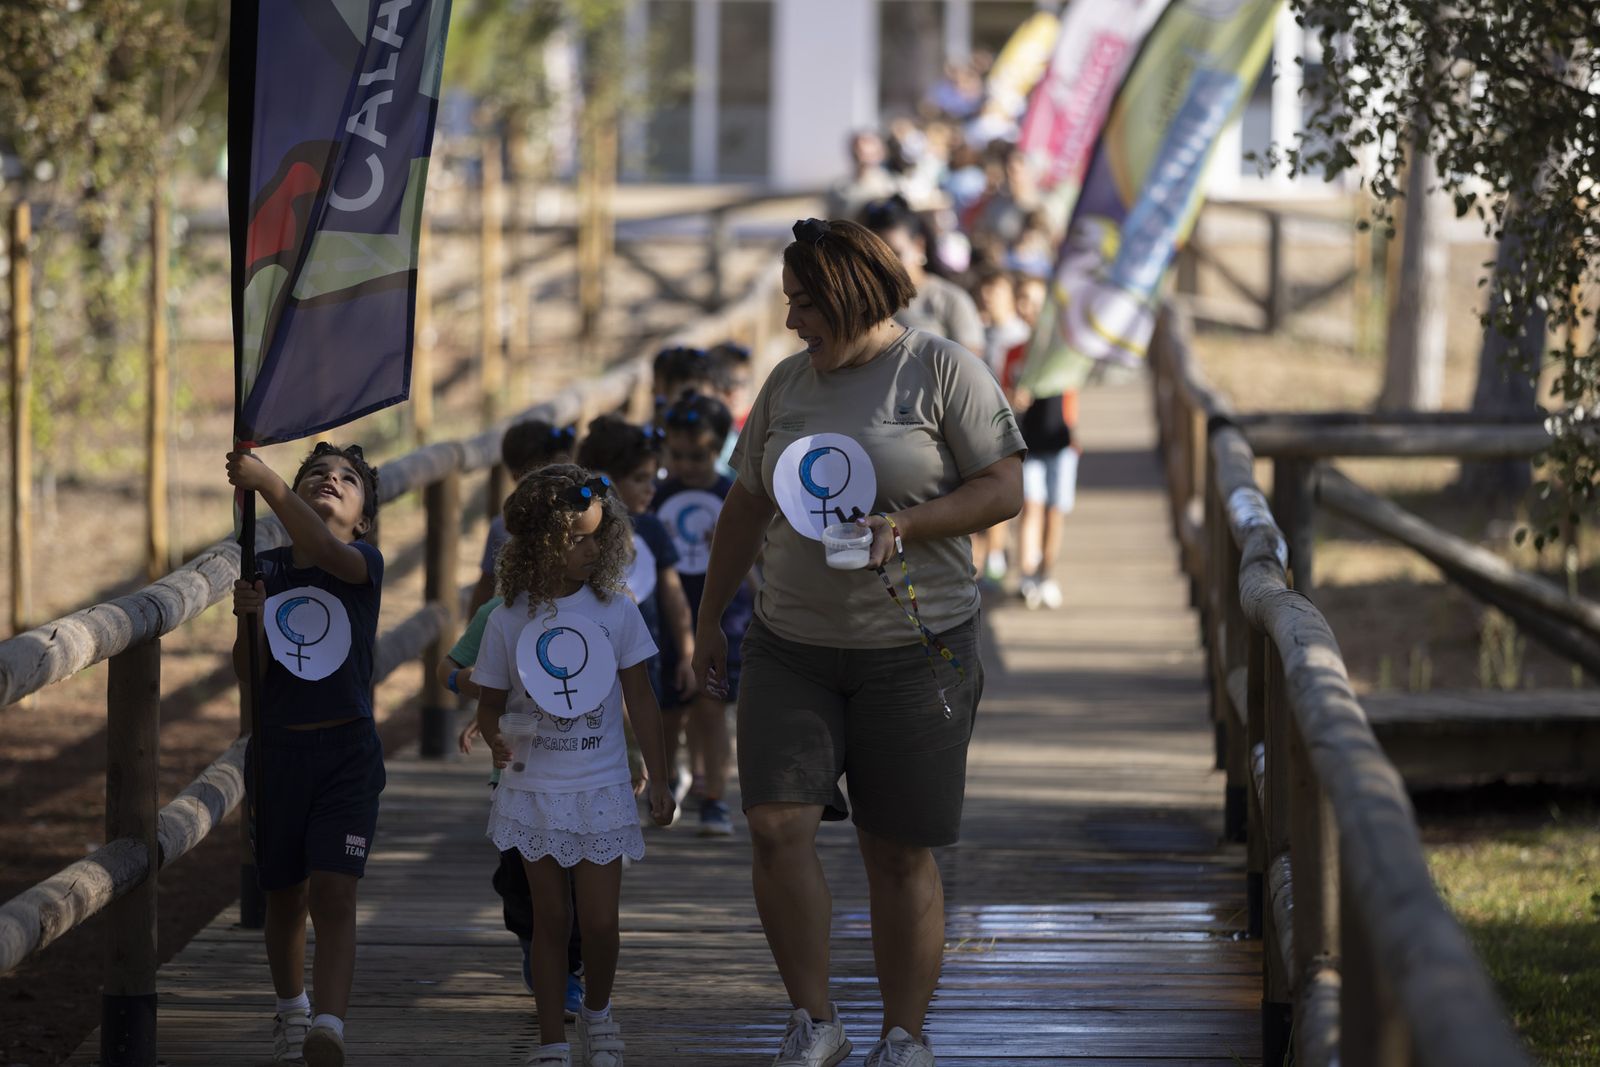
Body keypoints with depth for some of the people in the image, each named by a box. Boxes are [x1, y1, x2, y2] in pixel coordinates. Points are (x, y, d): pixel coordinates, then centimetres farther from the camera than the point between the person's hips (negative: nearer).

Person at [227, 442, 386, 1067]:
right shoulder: (267, 569, 4)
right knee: (285, 896, 14)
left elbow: (325, 550, -30)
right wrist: (250, 620, -20)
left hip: (347, 753, -3)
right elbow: (250, 676, 0)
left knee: (334, 895, -15)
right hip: (276, 750, 3)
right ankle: (290, 1011, 36)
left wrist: (262, 480, -37)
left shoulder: (364, 563, -4)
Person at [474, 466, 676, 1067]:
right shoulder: (509, 621, -3)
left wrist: (659, 782, 2)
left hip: (600, 790, 0)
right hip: (534, 789, 0)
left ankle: (597, 1012, 26)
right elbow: (490, 702, 5)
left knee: (600, 920, -1)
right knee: (551, 917, 6)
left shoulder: (616, 612, -3)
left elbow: (640, 702, 2)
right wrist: (496, 738, -17)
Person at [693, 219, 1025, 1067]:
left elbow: (1005, 487, -8)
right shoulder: (787, 383, 10)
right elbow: (746, 505, 18)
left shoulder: (942, 372, -5)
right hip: (792, 648, 4)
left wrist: (904, 526, -21)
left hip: (913, 650, -4)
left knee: (899, 855, 1)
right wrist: (709, 617, 19)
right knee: (776, 828, -11)